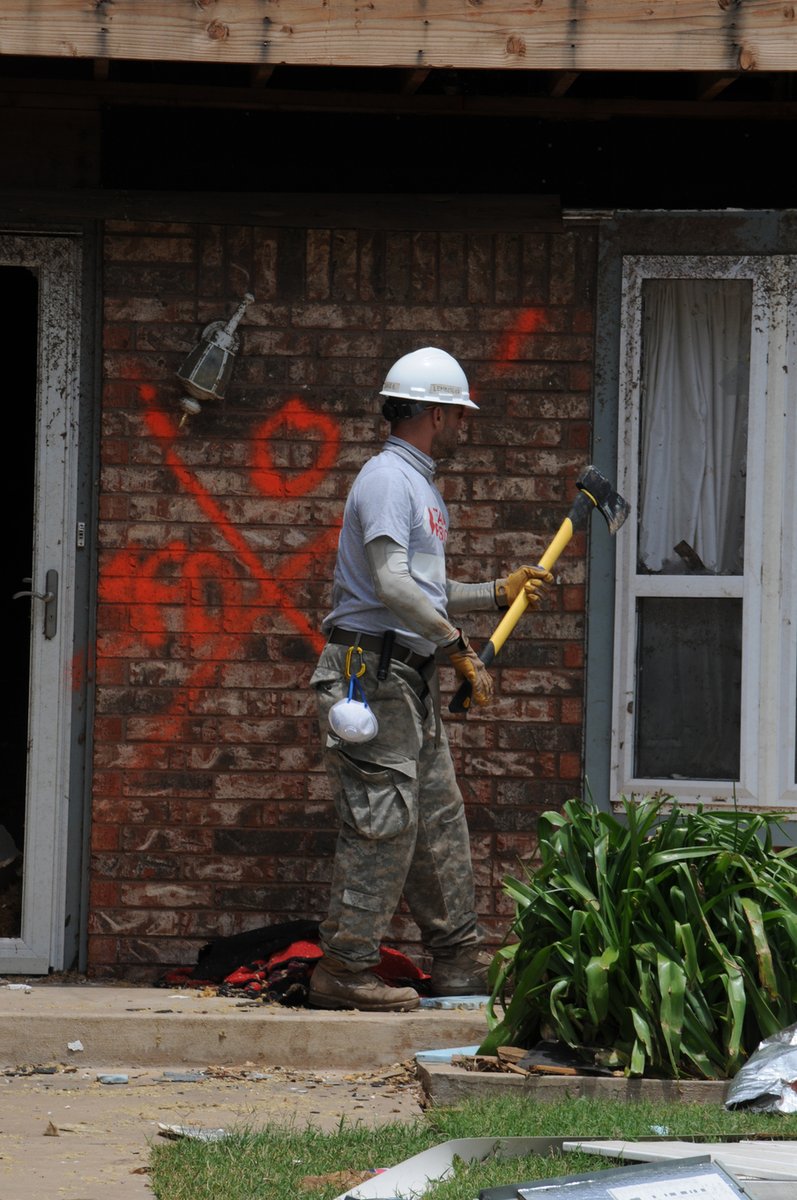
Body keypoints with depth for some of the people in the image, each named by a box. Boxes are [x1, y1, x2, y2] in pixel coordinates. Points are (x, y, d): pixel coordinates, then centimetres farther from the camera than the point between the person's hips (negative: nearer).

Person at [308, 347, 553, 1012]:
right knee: (384, 820, -11)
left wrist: (500, 591, 26)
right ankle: (345, 968, -9)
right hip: (373, 670, -11)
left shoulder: (421, 485, 21)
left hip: (413, 679, 11)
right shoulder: (388, 479, -12)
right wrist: (458, 645, -21)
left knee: (440, 818, 12)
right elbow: (392, 584, -24)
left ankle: (460, 960, 18)